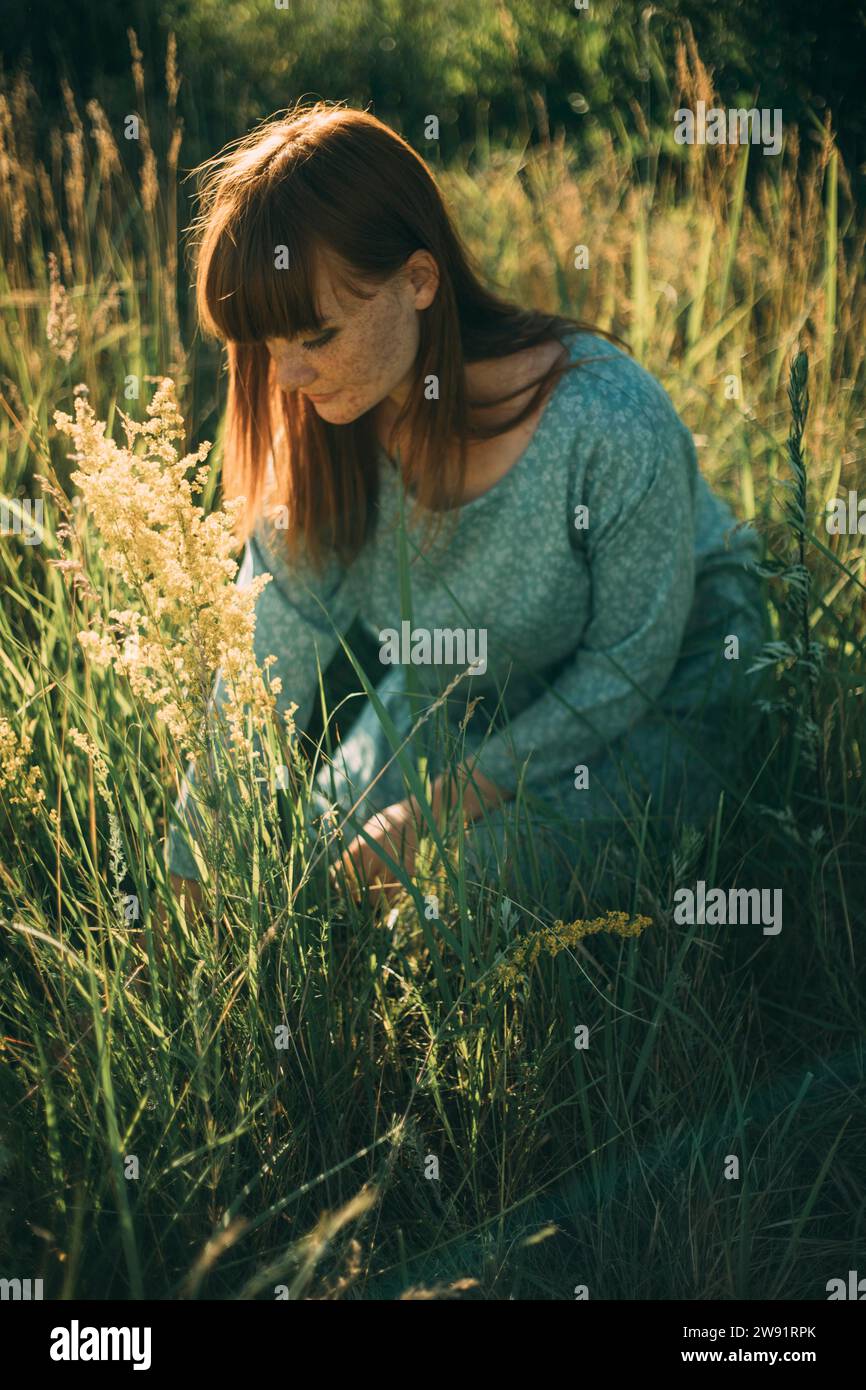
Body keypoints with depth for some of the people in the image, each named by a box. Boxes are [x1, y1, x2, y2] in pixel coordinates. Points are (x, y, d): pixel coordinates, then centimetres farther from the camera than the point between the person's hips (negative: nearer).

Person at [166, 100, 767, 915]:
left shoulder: (611, 425, -36)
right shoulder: (318, 432, -19)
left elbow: (628, 665, -21)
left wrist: (441, 807, -21)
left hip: (661, 702, -5)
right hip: (461, 695, 5)